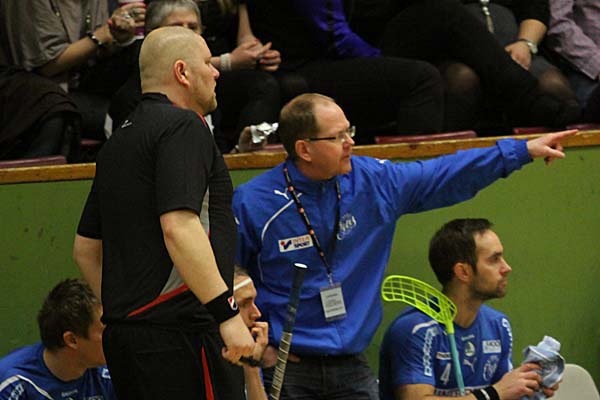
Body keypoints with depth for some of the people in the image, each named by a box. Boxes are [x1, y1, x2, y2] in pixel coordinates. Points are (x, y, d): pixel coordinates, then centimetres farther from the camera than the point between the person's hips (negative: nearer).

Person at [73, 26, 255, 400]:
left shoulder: (118, 141, 19)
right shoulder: (183, 126, -8)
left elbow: (86, 247, 23)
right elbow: (179, 227, -21)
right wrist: (227, 312, -21)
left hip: (123, 333, 9)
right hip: (181, 334, -9)